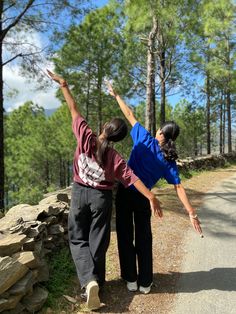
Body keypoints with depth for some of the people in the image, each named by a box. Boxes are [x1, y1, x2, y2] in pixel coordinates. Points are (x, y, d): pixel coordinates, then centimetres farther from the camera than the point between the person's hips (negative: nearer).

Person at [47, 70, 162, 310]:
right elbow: (132, 178, -18)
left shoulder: (86, 137, -14)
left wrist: (63, 85, 2)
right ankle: (96, 281, 23)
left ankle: (89, 280, -5)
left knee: (78, 239, 13)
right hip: (101, 198, 0)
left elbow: (74, 109, -7)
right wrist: (151, 197, -14)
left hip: (79, 193, 1)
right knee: (97, 242, 13)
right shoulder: (115, 158, -13)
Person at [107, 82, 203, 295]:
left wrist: (116, 95, 10)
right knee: (144, 239, 15)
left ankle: (131, 280, 21)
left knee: (125, 236, 11)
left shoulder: (145, 140, -9)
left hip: (124, 193, -1)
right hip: (143, 199, 1)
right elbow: (179, 187, -11)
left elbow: (130, 115, -2)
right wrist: (192, 213, -9)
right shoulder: (169, 160, -5)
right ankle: (145, 283, 24)